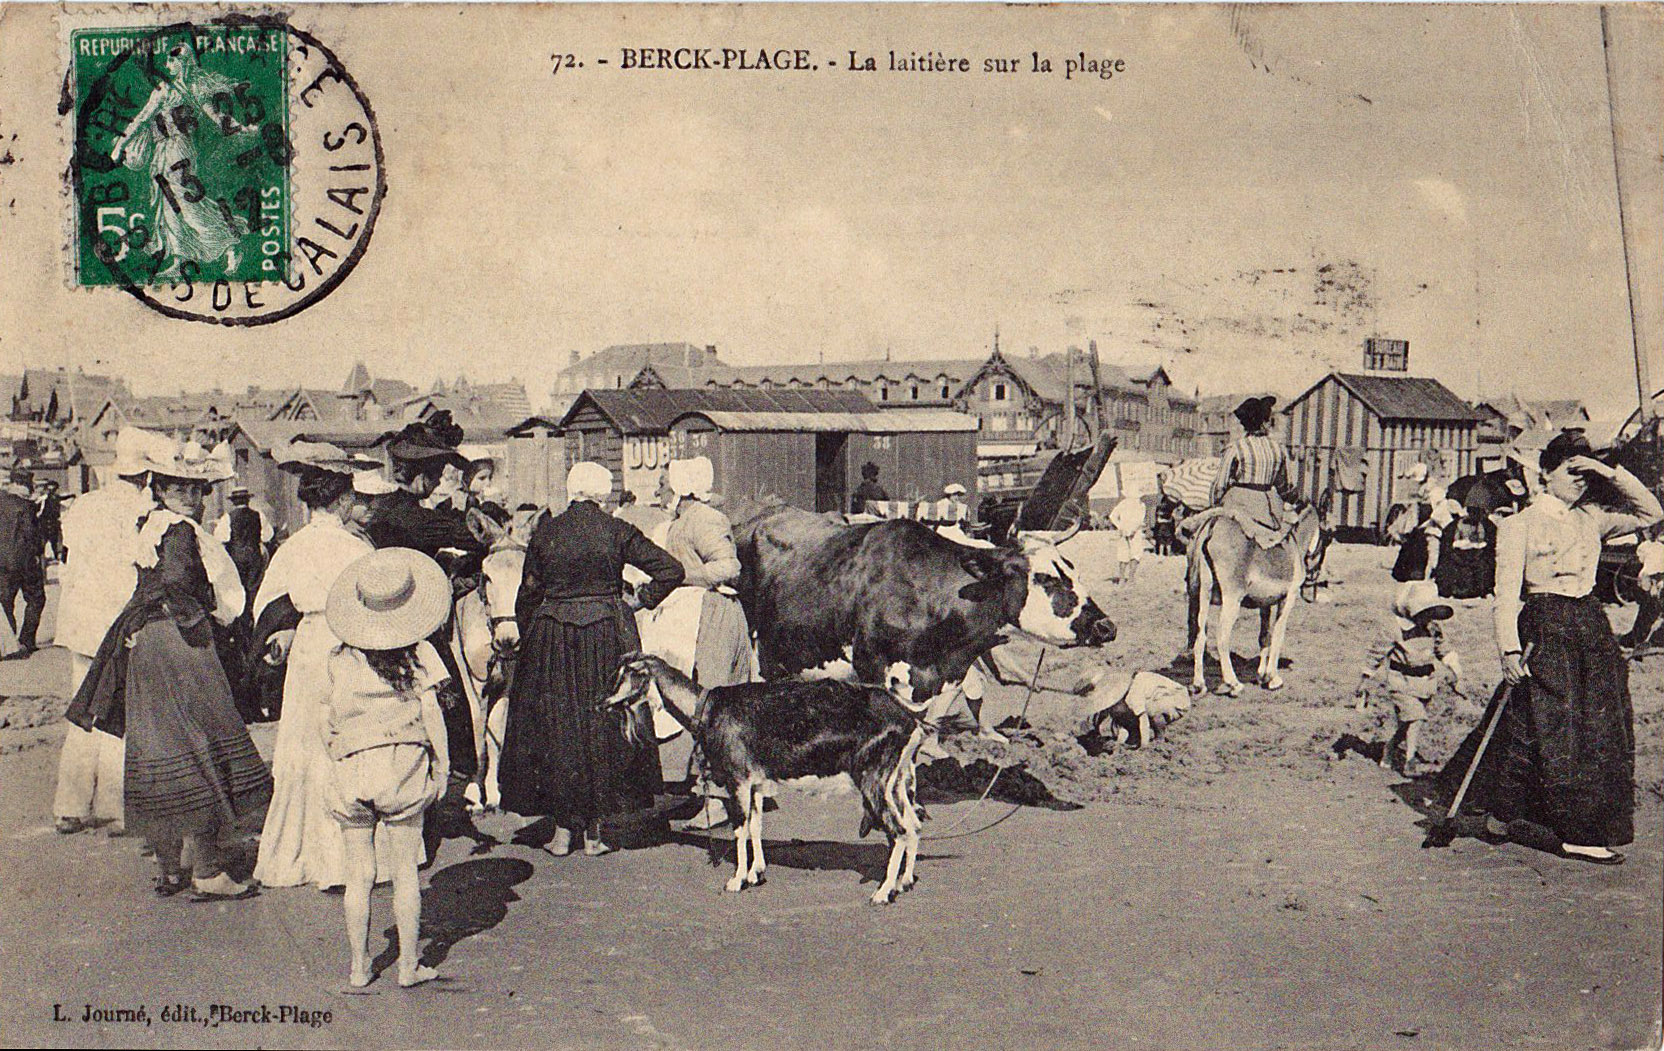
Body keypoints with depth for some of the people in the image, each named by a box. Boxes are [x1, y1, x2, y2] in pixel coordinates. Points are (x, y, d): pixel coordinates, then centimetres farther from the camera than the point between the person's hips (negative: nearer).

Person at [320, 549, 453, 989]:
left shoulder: (340, 658, 1)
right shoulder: (418, 653, -3)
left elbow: (325, 723, 4)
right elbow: (431, 713, -4)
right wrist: (442, 766, 4)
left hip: (351, 768, 1)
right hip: (405, 763, -1)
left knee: (360, 874, 9)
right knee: (405, 872, 7)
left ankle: (359, 968, 16)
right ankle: (409, 965, 12)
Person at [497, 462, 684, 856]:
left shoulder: (545, 533, 1)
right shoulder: (617, 531, -3)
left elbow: (527, 594, 6)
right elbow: (671, 569, -7)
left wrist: (528, 639, 16)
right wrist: (639, 599, 4)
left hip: (551, 637, 1)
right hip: (608, 634, -1)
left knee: (556, 727, 8)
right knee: (604, 725, 7)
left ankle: (562, 830, 11)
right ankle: (594, 831, 10)